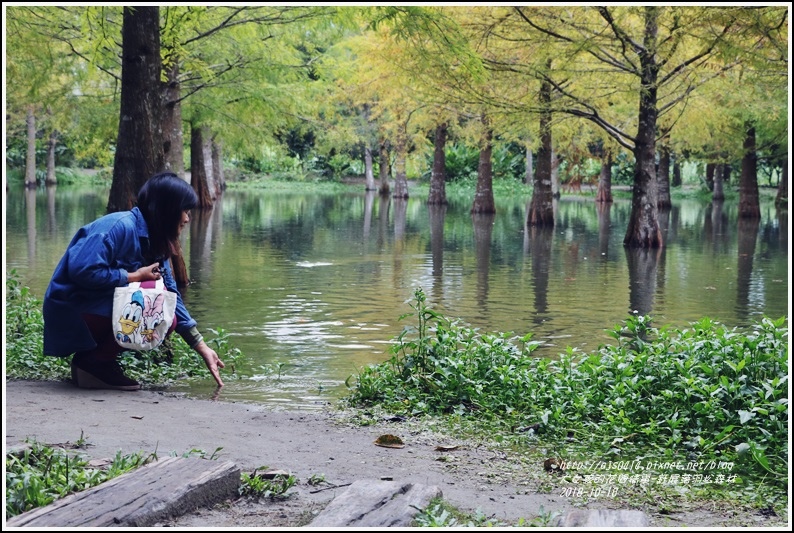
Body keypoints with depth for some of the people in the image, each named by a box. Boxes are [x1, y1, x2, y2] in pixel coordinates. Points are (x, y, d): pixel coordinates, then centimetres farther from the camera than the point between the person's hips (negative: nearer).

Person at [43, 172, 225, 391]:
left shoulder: (154, 245, 9)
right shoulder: (122, 226, -19)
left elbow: (173, 299, 10)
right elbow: (82, 270, -27)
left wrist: (203, 349, 7)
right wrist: (135, 276, -17)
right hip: (70, 313, -9)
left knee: (166, 320, 2)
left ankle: (96, 358, 6)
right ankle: (95, 363, -12)